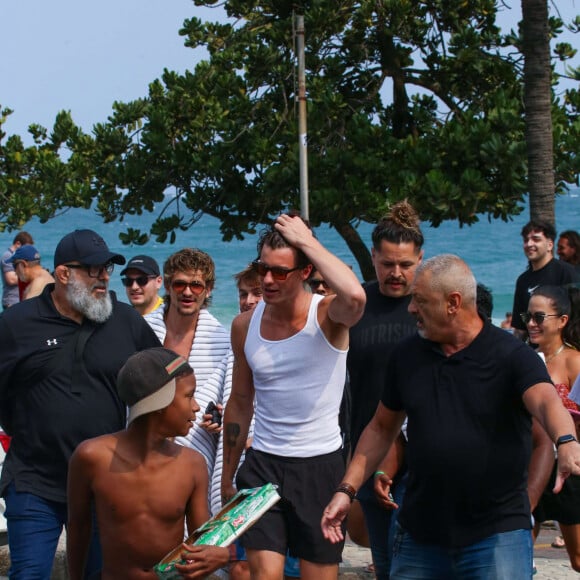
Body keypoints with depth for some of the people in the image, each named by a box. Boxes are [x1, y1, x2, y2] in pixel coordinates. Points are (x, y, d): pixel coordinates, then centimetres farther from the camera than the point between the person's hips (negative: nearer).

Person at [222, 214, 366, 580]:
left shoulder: (327, 316, -10)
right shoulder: (245, 325, 2)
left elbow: (355, 296, -37)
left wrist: (307, 241, -25)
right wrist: (227, 478, 16)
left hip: (320, 467, -3)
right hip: (262, 466, 3)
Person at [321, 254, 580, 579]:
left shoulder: (512, 355, -8)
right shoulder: (407, 355, 7)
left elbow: (547, 402, -27)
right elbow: (382, 427, 16)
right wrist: (347, 490, 8)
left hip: (498, 536, -5)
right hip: (420, 535, 5)